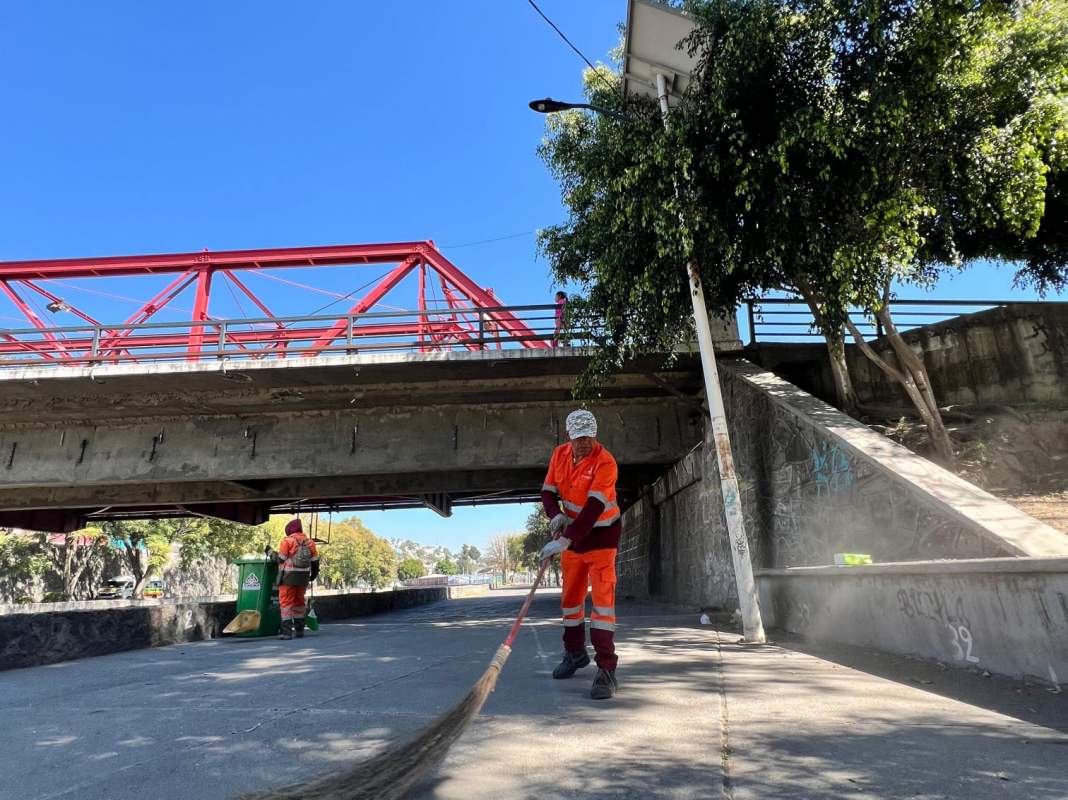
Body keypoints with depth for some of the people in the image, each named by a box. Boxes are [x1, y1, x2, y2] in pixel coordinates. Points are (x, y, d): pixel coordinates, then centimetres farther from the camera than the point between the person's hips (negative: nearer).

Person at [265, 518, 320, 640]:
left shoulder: (287, 541, -8)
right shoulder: (309, 542, 8)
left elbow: (280, 559, -6)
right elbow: (315, 561, 11)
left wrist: (269, 552, 10)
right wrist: (314, 574, 25)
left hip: (289, 576, -5)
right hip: (303, 577, 5)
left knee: (286, 602, -1)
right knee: (299, 601, 16)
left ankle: (287, 631, -7)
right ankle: (299, 630, 19)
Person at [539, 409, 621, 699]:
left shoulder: (605, 463, -25)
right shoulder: (559, 455, -5)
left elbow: (593, 508, -32)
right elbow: (548, 491, 3)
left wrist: (565, 540, -38)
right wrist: (556, 515, -18)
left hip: (601, 532, -6)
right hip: (572, 530, 6)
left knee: (602, 595, -14)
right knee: (570, 594, 14)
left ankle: (606, 669, -9)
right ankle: (575, 652, 34)